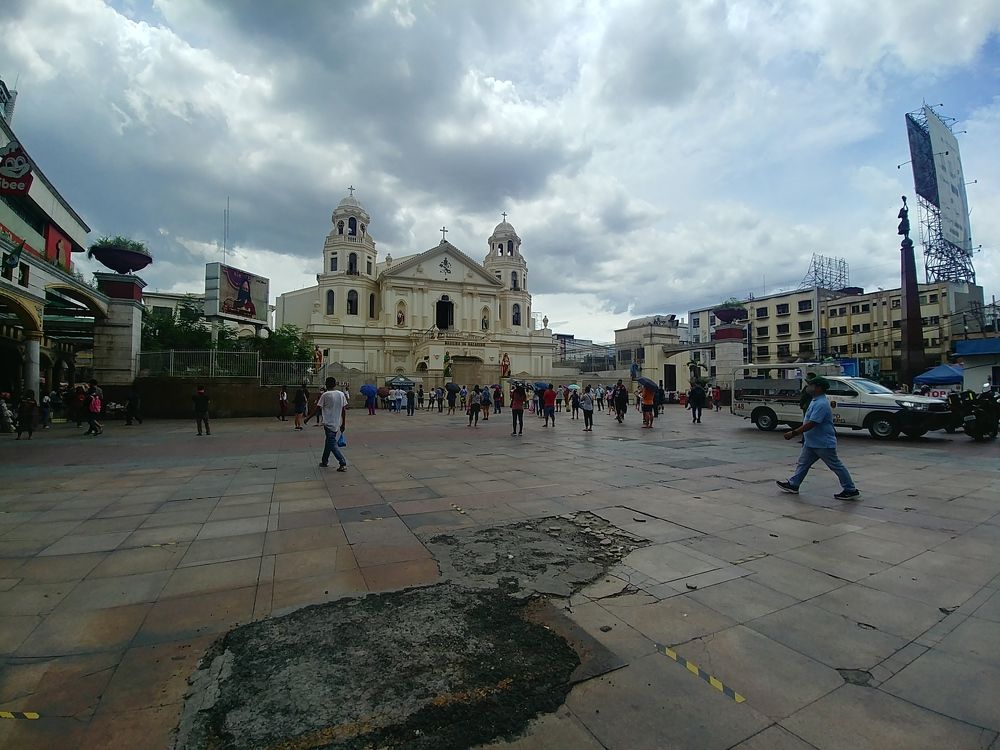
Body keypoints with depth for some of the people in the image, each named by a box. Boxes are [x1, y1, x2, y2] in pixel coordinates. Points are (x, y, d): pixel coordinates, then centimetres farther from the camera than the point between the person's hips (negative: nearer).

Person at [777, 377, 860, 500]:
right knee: (802, 463, 12)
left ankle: (851, 490, 15)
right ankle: (793, 485, 18)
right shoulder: (815, 401, 9)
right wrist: (796, 432, 19)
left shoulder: (821, 404, -24)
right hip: (811, 443, 10)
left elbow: (811, 424, -30)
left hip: (824, 444, -10)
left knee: (836, 466, 3)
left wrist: (793, 433, -27)